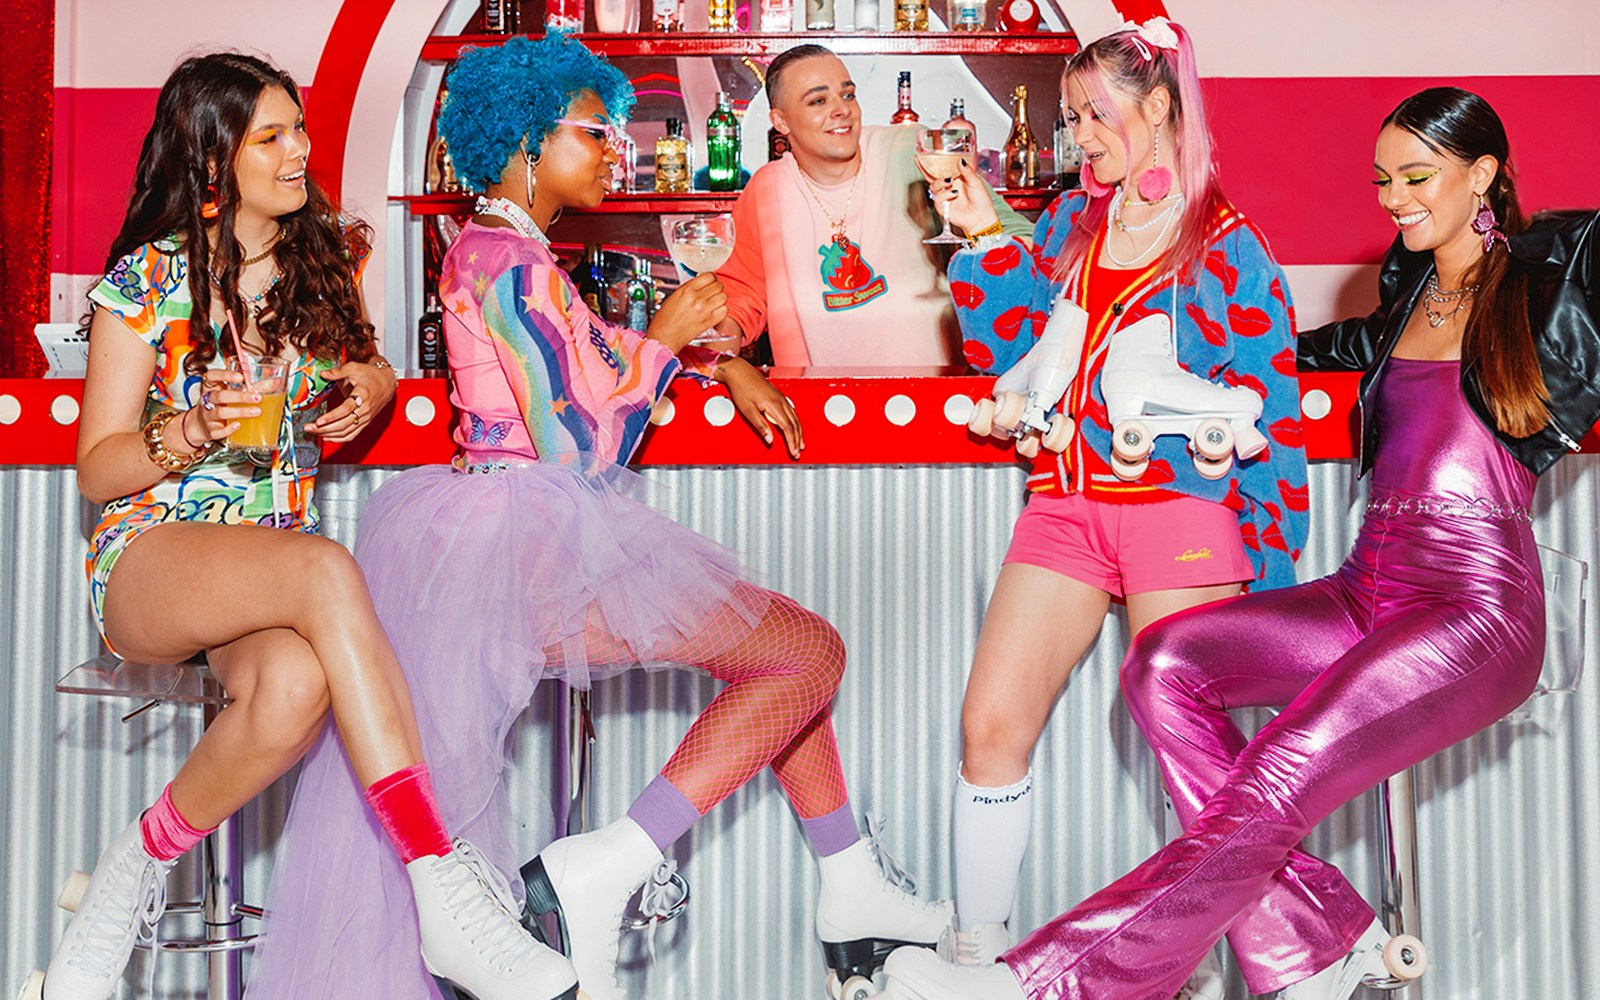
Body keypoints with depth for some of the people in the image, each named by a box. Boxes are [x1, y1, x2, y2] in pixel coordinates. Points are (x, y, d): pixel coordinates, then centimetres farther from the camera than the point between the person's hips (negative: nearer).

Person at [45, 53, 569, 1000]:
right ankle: (442, 893, -41)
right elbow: (97, 469, 0)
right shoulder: (147, 281, -2)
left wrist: (369, 386, 0)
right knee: (327, 568, -38)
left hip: (275, 568, 3)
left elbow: (372, 368, 25)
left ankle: (141, 861, -10)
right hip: (150, 553, -3)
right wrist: (196, 429, -21)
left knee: (297, 684, -37)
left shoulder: (326, 255, 9)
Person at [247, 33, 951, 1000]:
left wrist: (718, 361, 14)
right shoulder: (511, 261, -14)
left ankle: (854, 892, 21)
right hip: (540, 537, -11)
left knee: (786, 646, 19)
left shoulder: (496, 248, 18)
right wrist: (665, 338, -5)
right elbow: (576, 447, -19)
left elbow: (591, 353, 28)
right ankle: (602, 873, -16)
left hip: (529, 534, 11)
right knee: (813, 653, -8)